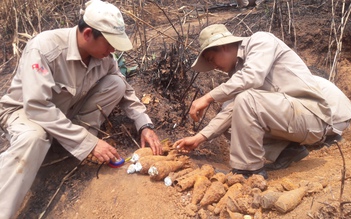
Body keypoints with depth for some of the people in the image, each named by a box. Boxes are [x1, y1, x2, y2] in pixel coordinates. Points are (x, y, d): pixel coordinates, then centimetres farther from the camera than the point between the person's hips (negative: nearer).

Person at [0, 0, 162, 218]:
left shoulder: (103, 55, -15)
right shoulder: (44, 48, -32)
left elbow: (125, 89, -1)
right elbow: (37, 107, -37)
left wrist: (145, 125, -15)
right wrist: (89, 142, -36)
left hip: (68, 109, 5)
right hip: (27, 110, -5)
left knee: (116, 84, -16)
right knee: (33, 137, -41)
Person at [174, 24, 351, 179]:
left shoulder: (260, 41, -9)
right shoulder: (239, 69, 12)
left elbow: (252, 78, -28)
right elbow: (231, 110, 9)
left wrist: (208, 98, -21)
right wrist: (200, 138, 5)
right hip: (302, 111, 9)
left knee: (246, 100, -27)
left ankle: (249, 171, -13)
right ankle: (287, 149, 8)